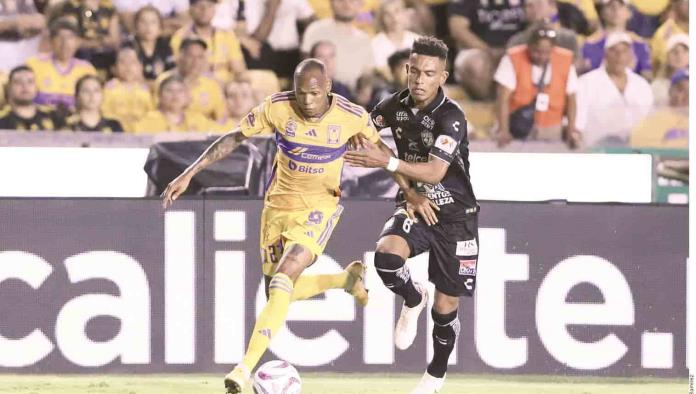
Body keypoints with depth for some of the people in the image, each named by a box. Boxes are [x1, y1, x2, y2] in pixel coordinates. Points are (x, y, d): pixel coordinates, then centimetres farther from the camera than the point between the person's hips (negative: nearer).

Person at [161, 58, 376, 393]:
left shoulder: (352, 117, -17)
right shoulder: (277, 108, -16)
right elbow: (235, 138, -5)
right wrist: (189, 174, -8)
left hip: (319, 206, -4)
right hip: (278, 204, 4)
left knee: (282, 280, -24)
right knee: (279, 292, 10)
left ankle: (246, 367, -25)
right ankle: (348, 278, 38)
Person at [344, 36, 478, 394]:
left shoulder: (451, 117, -22)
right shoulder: (397, 105, -5)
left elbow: (435, 172, -33)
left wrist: (388, 163, -44)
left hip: (455, 216, -4)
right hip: (415, 207, 4)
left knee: (445, 308, 4)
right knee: (385, 254, -30)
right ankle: (413, 300, 2)